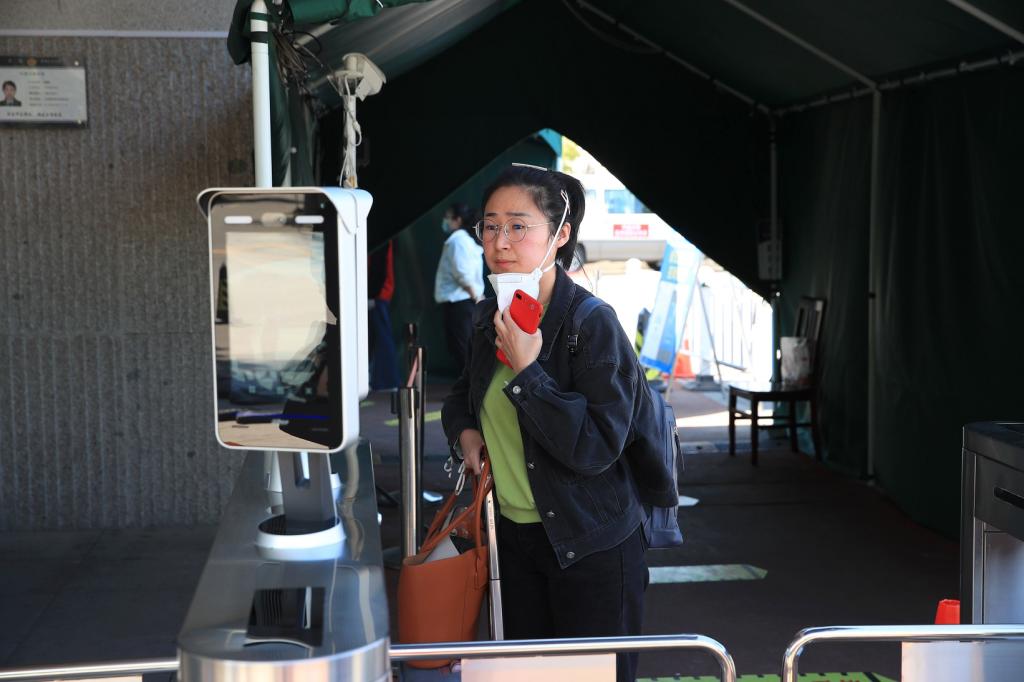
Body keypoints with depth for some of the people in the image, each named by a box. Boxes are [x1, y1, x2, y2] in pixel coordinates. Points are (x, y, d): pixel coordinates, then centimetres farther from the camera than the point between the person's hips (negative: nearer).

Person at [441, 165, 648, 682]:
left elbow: (598, 448, -25)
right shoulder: (489, 316, 3)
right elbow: (464, 393, 23)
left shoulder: (593, 323, -19)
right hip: (513, 536, 7)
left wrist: (526, 370, -26)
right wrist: (465, 430, 1)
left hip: (589, 546, -6)